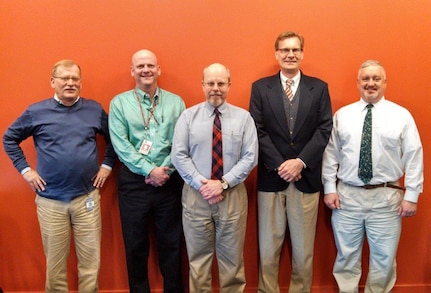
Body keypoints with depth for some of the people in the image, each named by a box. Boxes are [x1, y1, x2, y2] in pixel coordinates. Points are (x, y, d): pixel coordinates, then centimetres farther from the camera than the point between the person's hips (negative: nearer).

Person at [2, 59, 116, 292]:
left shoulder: (95, 110, 3)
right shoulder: (36, 111, -1)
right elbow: (9, 139, 10)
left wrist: (107, 165, 5)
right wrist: (25, 170, 2)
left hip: (87, 197, 1)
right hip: (50, 200, 0)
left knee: (91, 260, 8)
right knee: (55, 262, 11)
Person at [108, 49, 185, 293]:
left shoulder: (176, 102, 5)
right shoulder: (119, 103, 2)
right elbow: (120, 144, -7)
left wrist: (165, 170, -14)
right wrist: (150, 170, -14)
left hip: (170, 181, 1)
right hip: (133, 182, 0)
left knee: (171, 243, 11)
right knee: (136, 244, 11)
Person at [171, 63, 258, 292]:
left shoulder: (243, 117, 1)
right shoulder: (188, 116, 1)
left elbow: (250, 157, -5)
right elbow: (178, 156, -4)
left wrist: (223, 183, -14)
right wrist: (202, 185, -13)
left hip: (233, 194, 0)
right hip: (196, 194, 0)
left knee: (232, 256, 12)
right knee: (198, 256, 12)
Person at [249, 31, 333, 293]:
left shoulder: (319, 88, 6)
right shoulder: (260, 87, 4)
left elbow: (324, 130, -2)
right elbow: (257, 130, -4)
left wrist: (300, 162, -13)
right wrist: (279, 165, -13)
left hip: (306, 177, 1)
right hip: (271, 177, 0)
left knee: (304, 248, 11)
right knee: (268, 246, 9)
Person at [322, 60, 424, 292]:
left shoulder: (401, 115, 1)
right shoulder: (342, 115, 5)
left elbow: (414, 158, -1)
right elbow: (330, 154, 4)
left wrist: (411, 195, -4)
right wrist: (329, 188, -1)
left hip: (386, 197, -1)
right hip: (347, 195, 1)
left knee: (384, 258, 10)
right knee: (347, 256, 12)